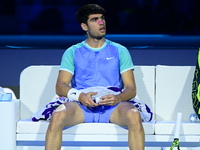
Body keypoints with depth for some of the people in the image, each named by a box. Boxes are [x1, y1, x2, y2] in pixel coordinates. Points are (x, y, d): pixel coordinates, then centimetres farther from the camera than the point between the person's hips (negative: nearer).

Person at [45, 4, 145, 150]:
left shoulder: (119, 51, 16)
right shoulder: (72, 52, 15)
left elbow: (131, 88, 8)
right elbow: (60, 87, 4)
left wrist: (118, 98, -16)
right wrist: (79, 96, -19)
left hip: (112, 107, 0)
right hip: (82, 106, 0)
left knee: (134, 115, -34)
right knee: (57, 116, -34)